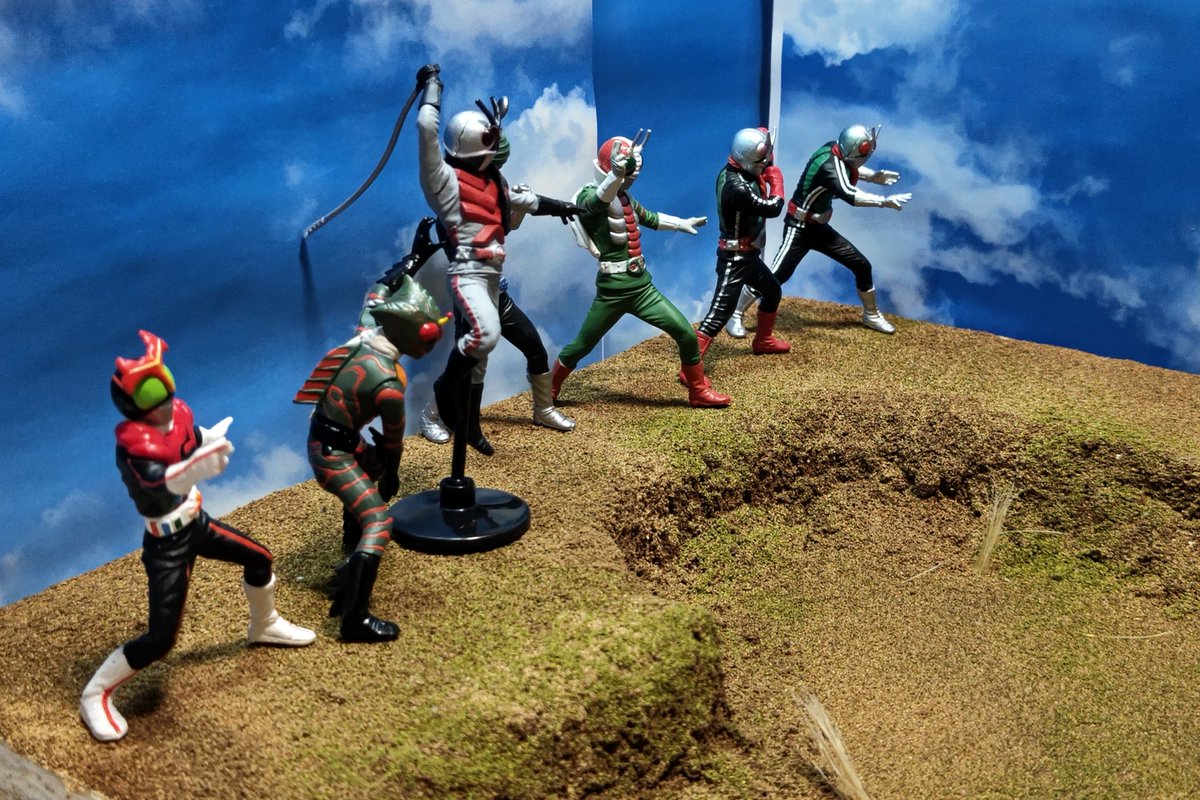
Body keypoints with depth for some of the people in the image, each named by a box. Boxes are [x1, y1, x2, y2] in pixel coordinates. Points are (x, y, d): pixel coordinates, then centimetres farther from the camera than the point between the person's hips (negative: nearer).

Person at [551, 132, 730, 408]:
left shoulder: (625, 198, 14)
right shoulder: (589, 197, -12)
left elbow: (650, 218, 33)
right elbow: (601, 198, -38)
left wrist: (682, 223, 44)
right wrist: (617, 173, -58)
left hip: (642, 286, 7)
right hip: (612, 290, -7)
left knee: (686, 334, 2)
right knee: (581, 346, 4)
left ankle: (699, 391, 19)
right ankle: (547, 392, 26)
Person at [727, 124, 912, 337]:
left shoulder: (837, 150, -5)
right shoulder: (829, 165, -29)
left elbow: (850, 169, 18)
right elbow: (850, 196, -40)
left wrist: (873, 176, 3)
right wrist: (884, 201, -38)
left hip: (819, 226, 9)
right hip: (800, 227, -9)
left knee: (861, 265, 8)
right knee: (777, 275, -11)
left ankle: (871, 315, 26)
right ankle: (735, 315, 3)